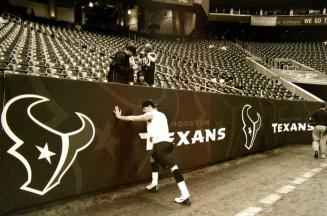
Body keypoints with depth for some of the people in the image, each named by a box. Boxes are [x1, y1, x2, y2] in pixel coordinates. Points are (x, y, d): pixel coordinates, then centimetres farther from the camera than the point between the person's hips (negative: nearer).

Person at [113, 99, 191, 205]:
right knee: (153, 159, 30)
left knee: (172, 166, -17)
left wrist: (119, 116, 20)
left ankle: (185, 196, -23)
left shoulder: (151, 114, 3)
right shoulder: (161, 115, 26)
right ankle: (154, 185, 38)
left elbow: (133, 118, 8)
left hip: (160, 143, -9)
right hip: (166, 142, 9)